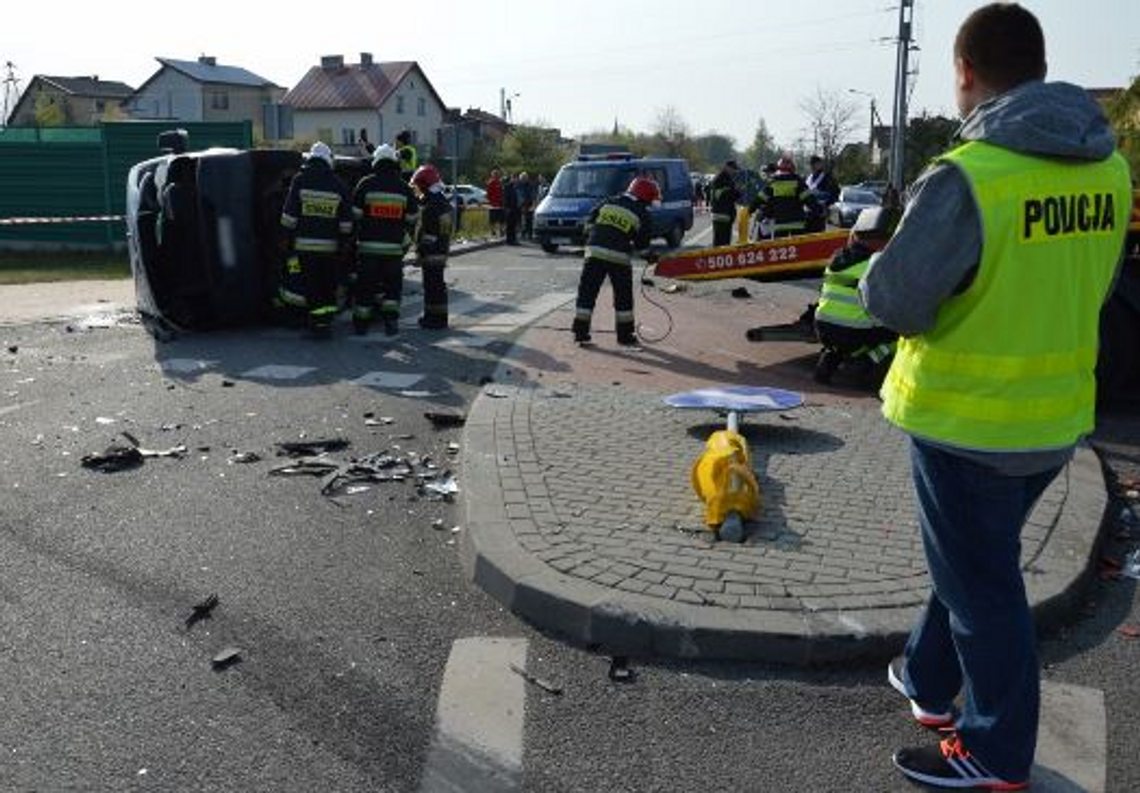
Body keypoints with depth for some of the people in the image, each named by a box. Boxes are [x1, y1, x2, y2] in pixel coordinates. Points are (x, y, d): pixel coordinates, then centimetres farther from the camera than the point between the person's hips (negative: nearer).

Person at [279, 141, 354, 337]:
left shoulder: (300, 181, -2)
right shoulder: (338, 185, 4)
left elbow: (289, 216, -4)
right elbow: (346, 223, 4)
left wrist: (287, 240, 4)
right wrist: (343, 244, 13)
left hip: (305, 245, -2)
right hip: (330, 247, 2)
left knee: (311, 285, 2)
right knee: (328, 285, 13)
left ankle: (319, 323, -1)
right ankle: (327, 319, 19)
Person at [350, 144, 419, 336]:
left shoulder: (366, 185, -4)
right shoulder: (404, 188, 3)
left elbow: (354, 215, -3)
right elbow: (412, 220, 7)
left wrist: (352, 239, 10)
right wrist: (406, 243, 20)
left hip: (368, 247, -1)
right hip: (394, 248, 1)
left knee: (365, 285, 8)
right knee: (392, 284, 12)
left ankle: (361, 323, 13)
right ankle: (391, 320, 2)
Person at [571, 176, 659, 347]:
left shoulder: (607, 202, 11)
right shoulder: (642, 215, 3)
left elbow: (589, 223, 13)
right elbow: (641, 244, 6)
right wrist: (648, 256, 24)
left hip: (594, 252, 2)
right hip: (619, 257, -2)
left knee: (587, 293, 8)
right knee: (623, 297, 11)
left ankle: (580, 332, 8)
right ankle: (625, 336, 16)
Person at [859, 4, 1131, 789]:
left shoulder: (966, 176, -23)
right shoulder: (1109, 167, 1)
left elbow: (896, 299, -19)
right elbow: (1084, 289, 11)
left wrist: (879, 268, 2)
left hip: (969, 418, -7)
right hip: (1057, 412, 7)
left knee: (981, 582, 8)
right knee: (972, 559, 24)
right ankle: (931, 681, 43)